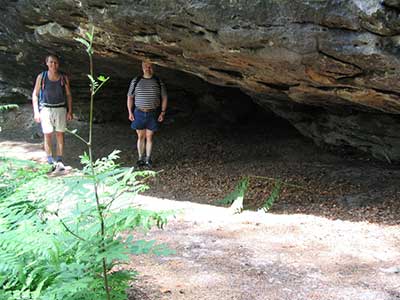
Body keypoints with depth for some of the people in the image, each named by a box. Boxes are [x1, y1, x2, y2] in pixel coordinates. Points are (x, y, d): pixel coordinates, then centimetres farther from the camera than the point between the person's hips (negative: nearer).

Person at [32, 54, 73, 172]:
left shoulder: (64, 78, 1)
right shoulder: (41, 77, -2)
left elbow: (68, 95, 9)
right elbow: (35, 94, 2)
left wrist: (70, 111, 3)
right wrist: (36, 112, -4)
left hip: (60, 109, 1)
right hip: (46, 108, -1)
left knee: (60, 134, 1)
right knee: (48, 134, -7)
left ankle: (59, 161, 6)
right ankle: (50, 161, 0)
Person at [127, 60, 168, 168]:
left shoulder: (158, 82, 3)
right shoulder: (136, 81, 4)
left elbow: (164, 98, 6)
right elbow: (130, 97, 7)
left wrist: (163, 112, -2)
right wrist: (130, 112, -1)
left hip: (153, 114, 0)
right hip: (139, 113, 1)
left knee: (149, 137, 2)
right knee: (140, 137, 4)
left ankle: (148, 159, 10)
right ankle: (141, 158, 11)